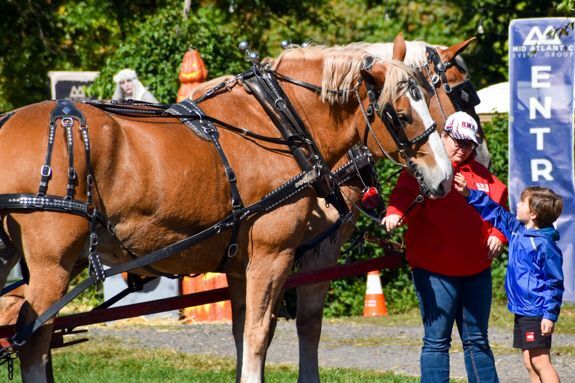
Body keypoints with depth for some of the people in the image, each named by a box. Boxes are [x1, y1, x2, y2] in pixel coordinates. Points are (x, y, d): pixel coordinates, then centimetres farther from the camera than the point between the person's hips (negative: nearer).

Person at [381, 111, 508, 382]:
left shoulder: (481, 174, 15)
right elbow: (405, 193, -21)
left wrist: (497, 235, 3)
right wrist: (395, 213, -42)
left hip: (476, 269, 6)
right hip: (435, 270, -6)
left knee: (477, 340, 13)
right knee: (436, 340, -3)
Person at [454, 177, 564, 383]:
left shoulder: (544, 244, -16)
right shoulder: (517, 230, 9)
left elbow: (554, 282, -15)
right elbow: (496, 213, 23)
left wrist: (550, 314, -18)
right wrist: (469, 194, 18)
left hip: (536, 313, -9)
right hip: (522, 310, 9)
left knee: (540, 361, -11)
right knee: (529, 363, 9)